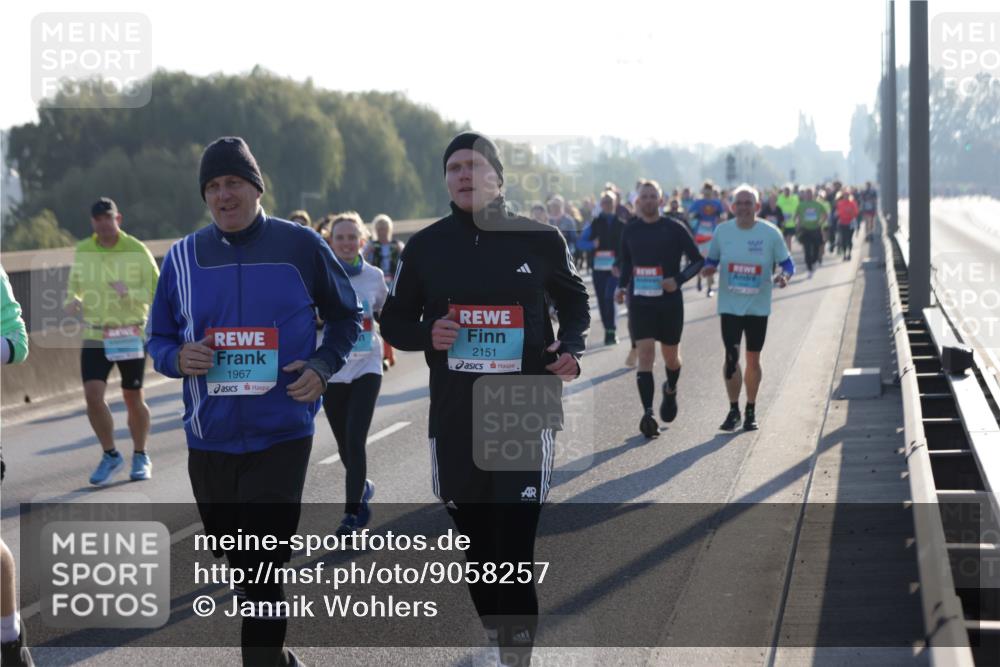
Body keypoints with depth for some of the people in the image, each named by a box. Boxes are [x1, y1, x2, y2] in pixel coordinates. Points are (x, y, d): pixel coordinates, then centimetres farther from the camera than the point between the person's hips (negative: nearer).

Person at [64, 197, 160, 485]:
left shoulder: (137, 250, -6)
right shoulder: (81, 252, 3)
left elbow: (157, 291, -7)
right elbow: (74, 286, 17)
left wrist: (130, 293, -26)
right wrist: (72, 301, -6)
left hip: (130, 336, -2)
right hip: (94, 336, 2)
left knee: (133, 398, 6)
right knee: (92, 394, -12)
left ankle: (140, 457, 26)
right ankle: (110, 455, 6)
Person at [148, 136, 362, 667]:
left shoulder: (300, 246, -2)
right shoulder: (183, 256, 5)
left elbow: (345, 315, 11)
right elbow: (159, 339, 13)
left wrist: (322, 366, -7)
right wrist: (178, 358, -10)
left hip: (281, 436, -4)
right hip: (210, 438, 4)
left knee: (263, 566, -10)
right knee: (234, 557, 16)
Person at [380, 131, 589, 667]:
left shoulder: (539, 239, 0)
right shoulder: (426, 245, 4)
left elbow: (574, 303, 15)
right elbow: (394, 320, 12)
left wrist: (570, 349, -5)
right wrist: (427, 333, -10)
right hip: (454, 417, 3)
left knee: (515, 550, -9)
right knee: (476, 547, 11)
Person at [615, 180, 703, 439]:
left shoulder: (675, 228, -4)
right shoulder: (630, 231, 5)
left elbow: (697, 260, -1)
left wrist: (678, 280, -16)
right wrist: (622, 286, 4)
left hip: (670, 302, -1)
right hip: (640, 303, 1)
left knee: (670, 356, 13)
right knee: (645, 354, -12)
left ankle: (671, 391, 45)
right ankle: (647, 413, -18)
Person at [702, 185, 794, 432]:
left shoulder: (770, 233, -5)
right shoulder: (722, 231, 0)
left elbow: (787, 263, 1)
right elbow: (711, 261, 10)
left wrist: (784, 276, -21)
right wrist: (708, 269, -13)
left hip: (758, 307, 0)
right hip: (730, 306, 1)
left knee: (753, 359, 7)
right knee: (731, 358, -7)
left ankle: (750, 411, 21)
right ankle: (733, 410, 7)